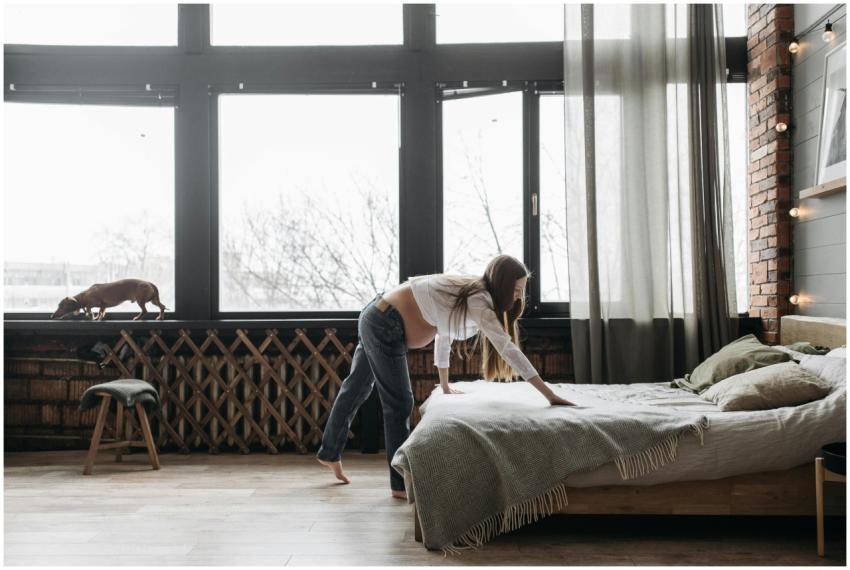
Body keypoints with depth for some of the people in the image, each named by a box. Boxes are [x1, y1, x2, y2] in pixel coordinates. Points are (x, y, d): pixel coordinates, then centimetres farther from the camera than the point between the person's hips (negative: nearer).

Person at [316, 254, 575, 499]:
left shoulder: (467, 291, 7)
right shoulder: (478, 301, -21)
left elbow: (443, 332, 19)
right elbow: (508, 349, -28)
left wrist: (445, 385, 27)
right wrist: (550, 395, -27)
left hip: (375, 317, 10)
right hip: (385, 326, -10)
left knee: (356, 389, 23)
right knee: (400, 402, -4)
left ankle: (330, 453, 42)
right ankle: (401, 485, 7)